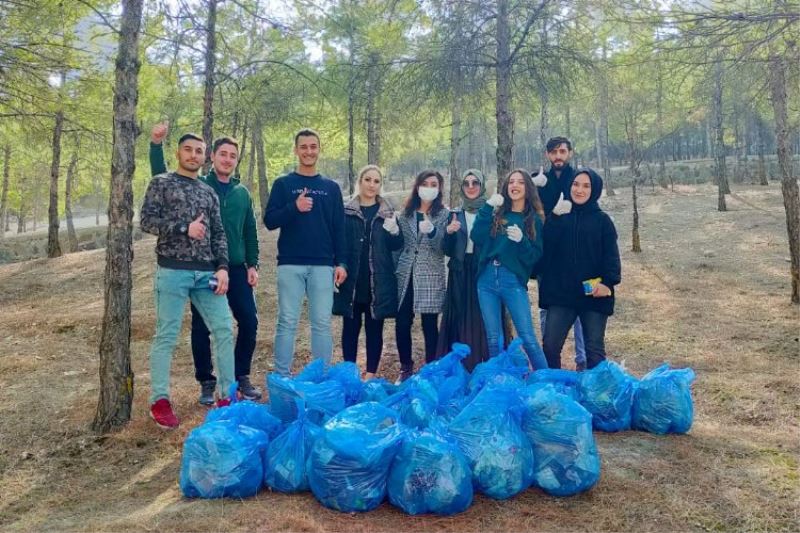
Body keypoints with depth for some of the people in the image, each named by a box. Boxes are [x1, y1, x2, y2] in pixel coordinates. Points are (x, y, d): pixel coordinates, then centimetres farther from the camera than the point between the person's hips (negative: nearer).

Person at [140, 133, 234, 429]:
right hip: (173, 271, -4)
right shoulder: (161, 183, 4)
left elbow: (218, 233, 14)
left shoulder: (208, 192, 18)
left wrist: (222, 267, 1)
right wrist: (184, 228, -15)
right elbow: (146, 221, -6)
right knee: (166, 336, 0)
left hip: (207, 273, 5)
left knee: (224, 329, 2)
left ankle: (227, 395, 13)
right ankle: (159, 401, 12)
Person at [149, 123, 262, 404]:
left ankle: (241, 376, 19)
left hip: (236, 268, 3)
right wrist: (156, 144, -24)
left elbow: (250, 232, 12)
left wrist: (252, 265, 6)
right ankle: (206, 382, 19)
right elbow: (161, 176, -10)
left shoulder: (242, 192, 10)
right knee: (201, 327, 4)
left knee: (249, 321, 1)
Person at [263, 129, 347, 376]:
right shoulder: (283, 184, 6)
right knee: (287, 322, 1)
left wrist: (341, 262, 2)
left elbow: (339, 229, 10)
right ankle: (281, 376, 9)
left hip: (323, 266, 2)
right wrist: (294, 207, -18)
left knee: (322, 323, 4)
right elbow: (269, 221, -1)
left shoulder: (331, 187, 12)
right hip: (290, 265, -1)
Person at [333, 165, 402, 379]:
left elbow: (397, 245, 3)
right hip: (351, 281, -1)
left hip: (378, 282, 1)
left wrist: (395, 233, -18)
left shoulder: (388, 212, 7)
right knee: (350, 327, 6)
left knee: (375, 328, 6)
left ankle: (371, 373, 15)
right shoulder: (346, 211, 3)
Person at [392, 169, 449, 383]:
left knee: (430, 325, 0)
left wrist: (431, 231, -27)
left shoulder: (443, 214, 1)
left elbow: (443, 247, -9)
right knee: (402, 324, 1)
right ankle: (406, 368, 17)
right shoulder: (406, 213, 11)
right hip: (406, 275, 3)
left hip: (431, 277, -3)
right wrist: (393, 231, -5)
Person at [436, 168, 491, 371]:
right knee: (459, 322, 2)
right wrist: (449, 232, -13)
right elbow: (447, 251, 4)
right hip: (460, 275, 2)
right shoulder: (455, 214, 9)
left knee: (482, 321, -3)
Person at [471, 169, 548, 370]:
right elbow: (477, 238, -3)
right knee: (493, 339, 8)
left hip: (513, 281, -3)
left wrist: (521, 240, -17)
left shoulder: (535, 219, 6)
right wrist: (487, 207, -9)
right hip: (487, 279, 3)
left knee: (528, 339, -7)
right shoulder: (496, 213, 11)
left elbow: (535, 257, 1)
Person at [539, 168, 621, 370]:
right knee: (550, 346, 1)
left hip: (593, 294, -1)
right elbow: (546, 251, 3)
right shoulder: (558, 218, 8)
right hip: (560, 293, 2)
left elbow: (611, 255, -4)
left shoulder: (602, 220, 2)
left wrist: (607, 282, -17)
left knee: (594, 350, 6)